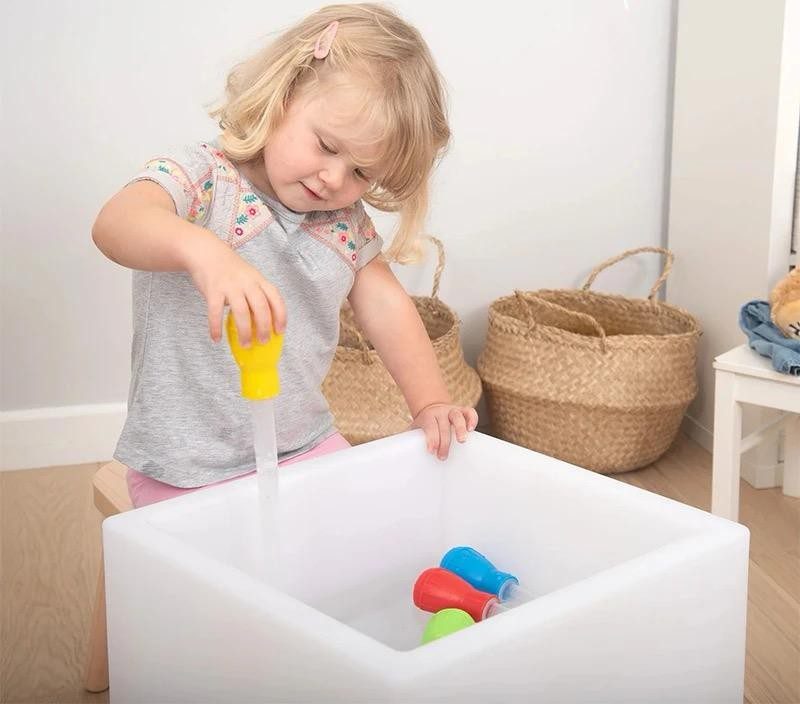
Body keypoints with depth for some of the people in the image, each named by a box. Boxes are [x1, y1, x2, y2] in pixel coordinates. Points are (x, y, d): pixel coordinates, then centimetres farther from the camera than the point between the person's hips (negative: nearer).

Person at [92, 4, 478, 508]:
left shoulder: (346, 221, 3)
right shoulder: (204, 180, -17)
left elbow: (386, 305, 10)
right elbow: (115, 223, -35)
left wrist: (430, 403, 0)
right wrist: (202, 250, -56)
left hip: (305, 446, 5)